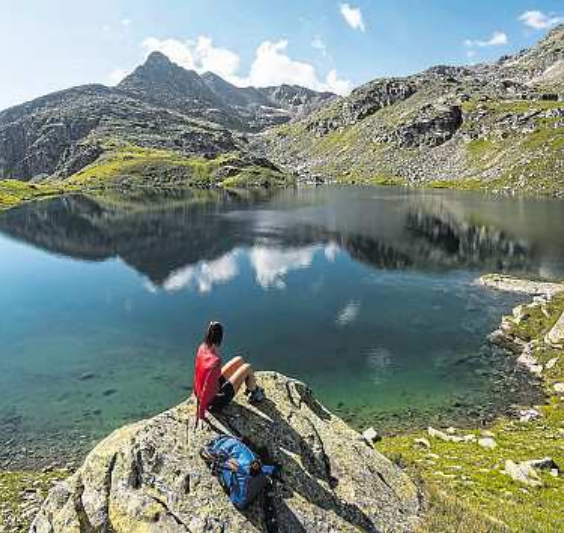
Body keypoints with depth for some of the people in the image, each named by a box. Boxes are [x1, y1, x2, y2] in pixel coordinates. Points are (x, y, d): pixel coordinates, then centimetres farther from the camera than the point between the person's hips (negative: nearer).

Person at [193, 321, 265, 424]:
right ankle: (254, 394, 31)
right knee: (247, 368, 3)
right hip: (216, 403, -7)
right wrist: (201, 416, -21)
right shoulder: (215, 360, -36)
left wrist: (198, 395, 16)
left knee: (239, 360, 15)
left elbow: (197, 374, 3)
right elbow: (206, 390, -32)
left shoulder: (202, 348, -12)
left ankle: (253, 388, 39)